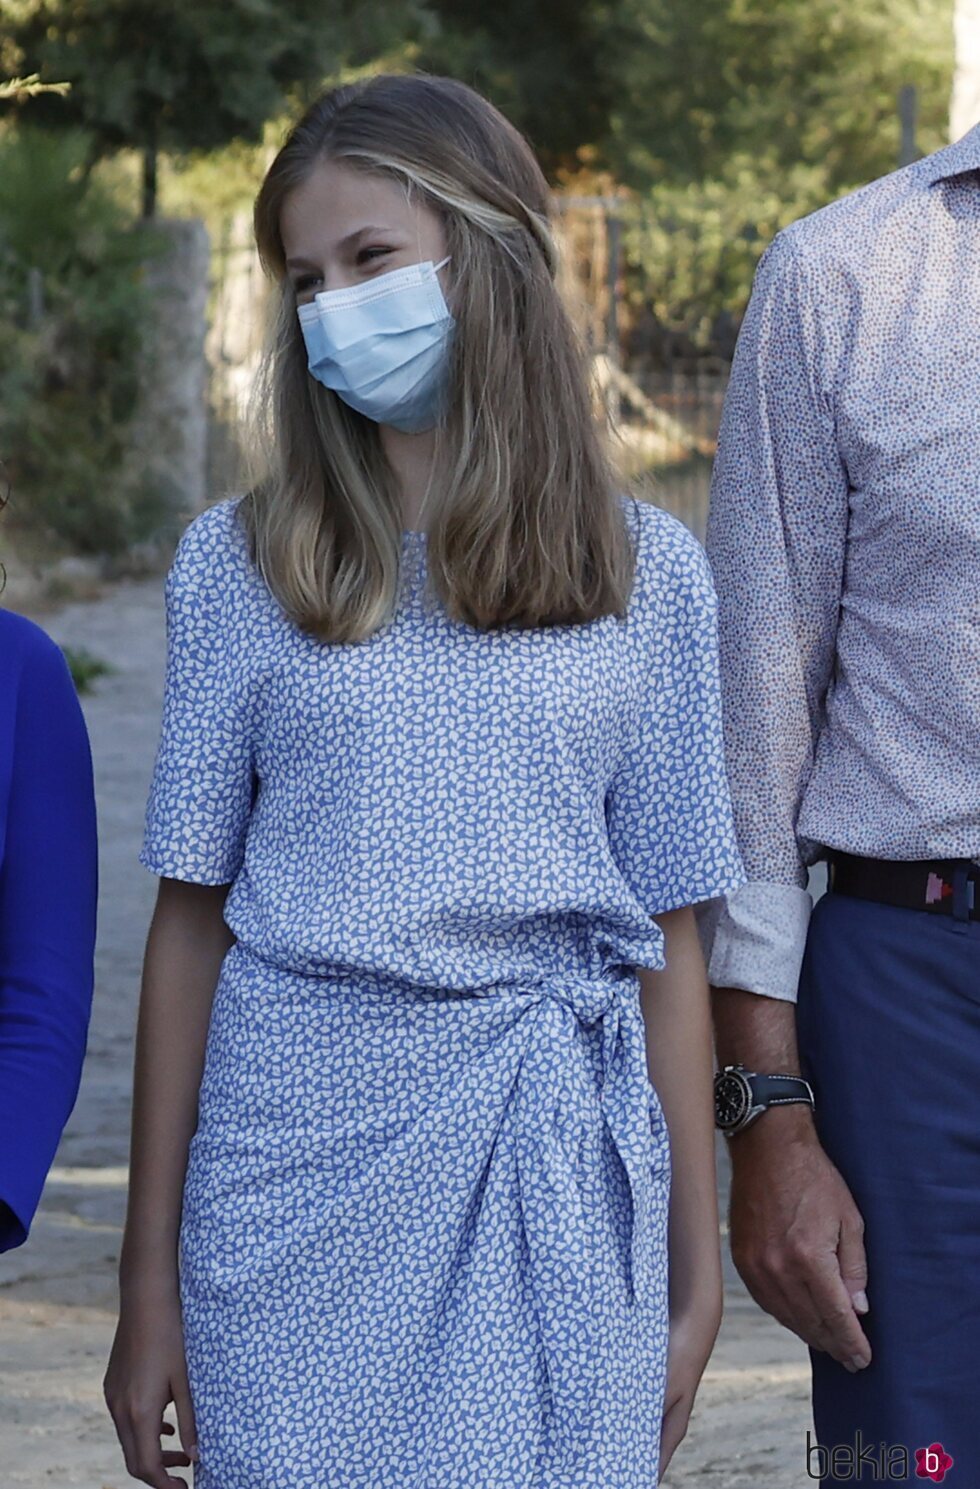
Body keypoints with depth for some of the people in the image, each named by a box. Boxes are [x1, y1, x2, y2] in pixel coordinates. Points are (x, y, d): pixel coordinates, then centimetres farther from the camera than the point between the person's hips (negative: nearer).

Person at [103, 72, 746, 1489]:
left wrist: (695, 1277, 6)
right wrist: (151, 1282, 4)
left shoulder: (647, 575, 6)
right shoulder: (237, 564, 5)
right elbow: (191, 924, 5)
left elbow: (669, 941, 7)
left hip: (557, 1179, 0)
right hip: (294, 1161, 0)